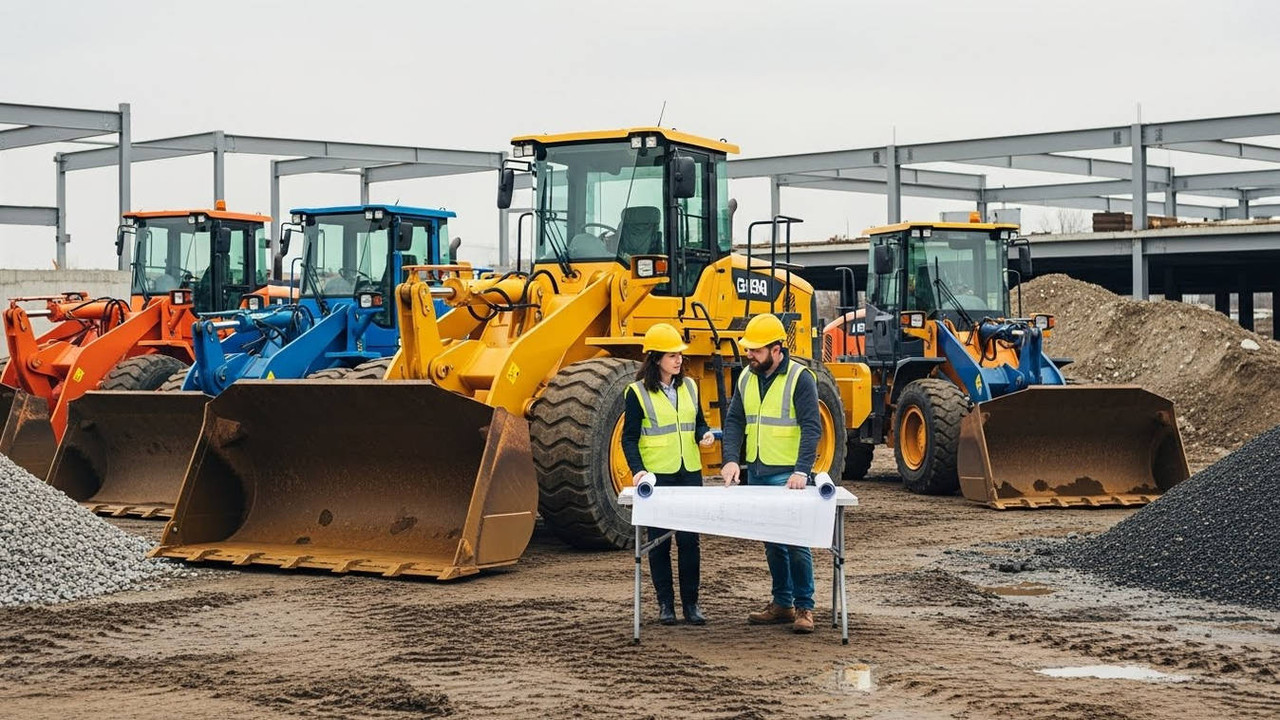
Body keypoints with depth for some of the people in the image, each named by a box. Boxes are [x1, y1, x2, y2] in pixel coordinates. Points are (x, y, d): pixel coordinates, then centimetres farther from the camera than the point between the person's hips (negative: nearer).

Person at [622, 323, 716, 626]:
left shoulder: (689, 387, 9)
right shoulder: (638, 392, -5)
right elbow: (629, 438, -5)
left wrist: (704, 434, -3)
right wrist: (637, 469, -19)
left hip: (690, 473, 4)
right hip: (657, 476, -4)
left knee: (690, 539, 3)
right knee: (659, 541, 3)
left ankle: (691, 602, 10)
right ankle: (665, 603, 11)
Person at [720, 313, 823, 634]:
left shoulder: (800, 378, -10)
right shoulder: (746, 378, 10)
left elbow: (811, 428, -15)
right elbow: (734, 421, 9)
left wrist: (801, 471, -23)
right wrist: (731, 459, -7)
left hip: (788, 475, -7)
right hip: (756, 474, 7)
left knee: (796, 542, -6)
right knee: (771, 543, 13)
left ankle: (804, 607, 0)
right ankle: (781, 603, 21)